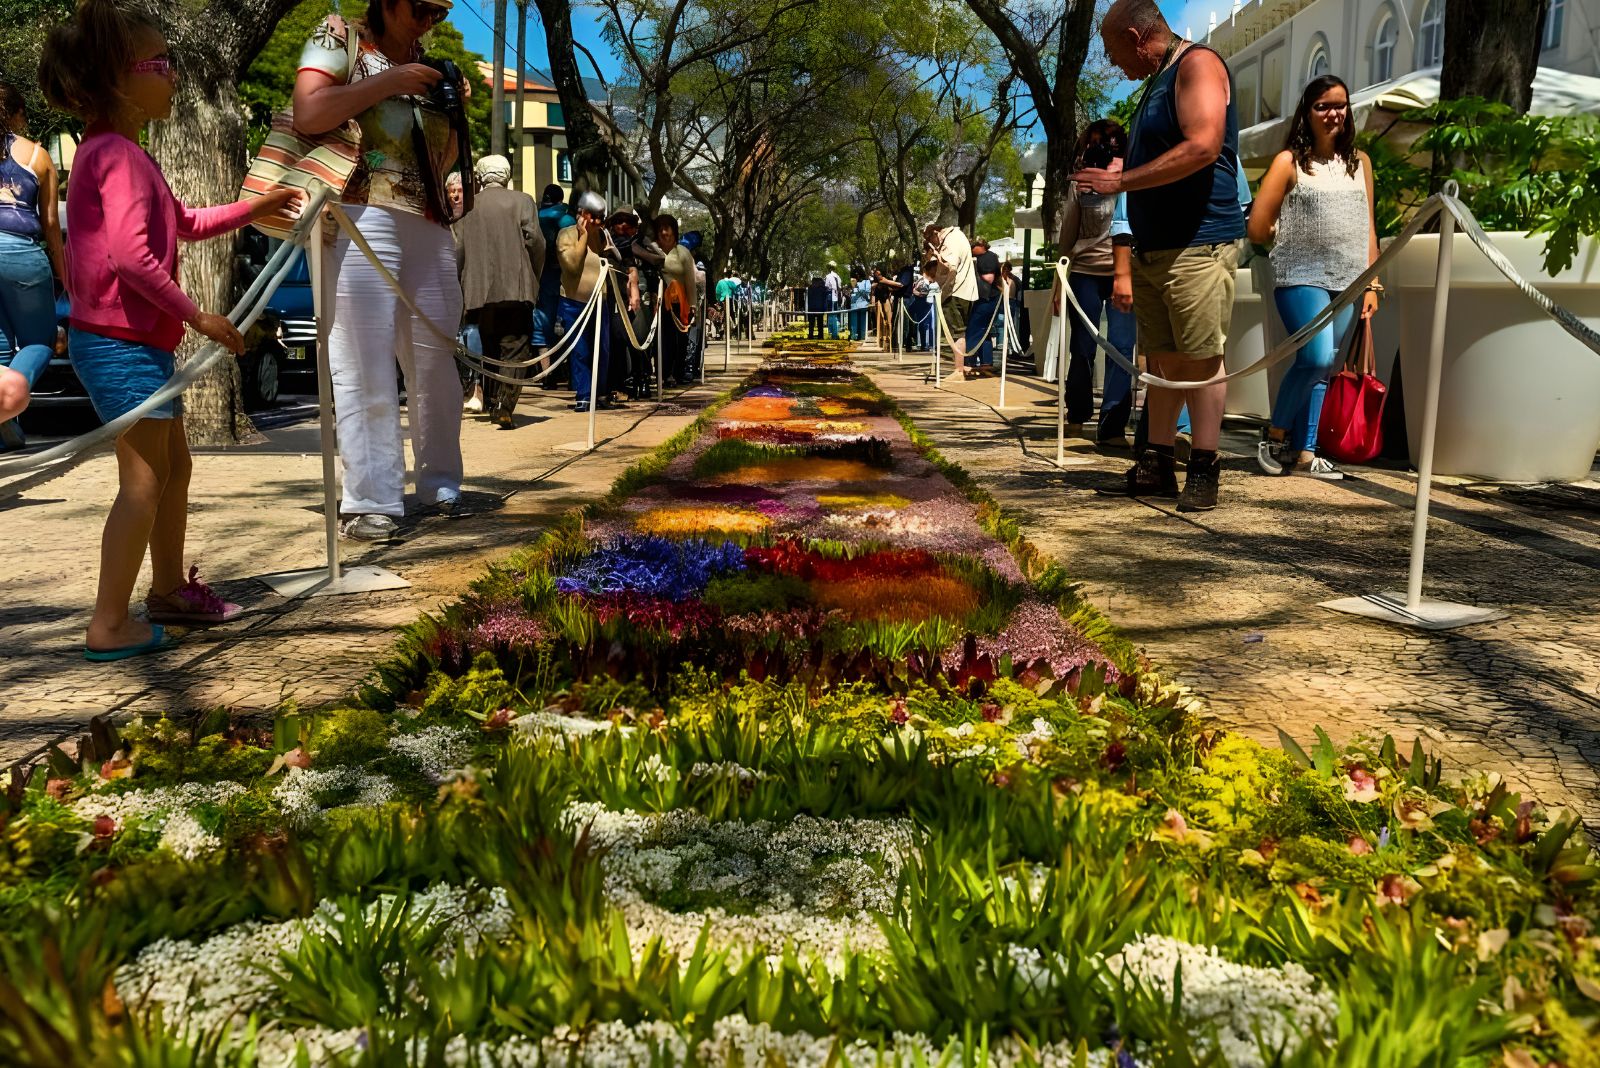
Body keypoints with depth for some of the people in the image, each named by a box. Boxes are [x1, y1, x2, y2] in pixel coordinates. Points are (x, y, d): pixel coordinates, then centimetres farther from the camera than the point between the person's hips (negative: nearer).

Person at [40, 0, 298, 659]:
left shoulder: (114, 152, 18)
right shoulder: (119, 155, -16)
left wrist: (252, 209, 28)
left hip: (138, 341, 11)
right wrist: (197, 316, -22)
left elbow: (187, 224, 30)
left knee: (174, 464, 19)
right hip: (122, 342, -11)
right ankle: (108, 626, -3)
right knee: (144, 480, -7)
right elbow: (131, 254, -27)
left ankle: (169, 588, 33)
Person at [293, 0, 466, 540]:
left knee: (436, 361, 7)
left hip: (429, 227, 6)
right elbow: (308, 115, -11)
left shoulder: (424, 63, 22)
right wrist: (388, 82, -9)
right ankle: (368, 503, -7)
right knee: (365, 370, -9)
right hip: (361, 218, -6)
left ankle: (441, 486, 18)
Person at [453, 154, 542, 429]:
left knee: (491, 351, 16)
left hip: (479, 291, 3)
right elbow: (535, 241, -6)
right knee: (514, 350, -3)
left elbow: (457, 249, 5)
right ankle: (504, 407, -16)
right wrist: (535, 276, 8)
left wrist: (459, 287, 16)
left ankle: (493, 404, 19)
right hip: (516, 289, -3)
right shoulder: (522, 201, 2)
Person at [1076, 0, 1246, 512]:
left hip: (1198, 244, -9)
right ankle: (1158, 465, 13)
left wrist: (1121, 181, -17)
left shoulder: (1198, 64, -6)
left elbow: (1202, 147, -21)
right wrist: (1115, 174, 11)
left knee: (1200, 359, -8)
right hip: (1152, 248, 9)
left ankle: (1203, 471, -5)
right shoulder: (1157, 82, 23)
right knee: (1162, 360, 8)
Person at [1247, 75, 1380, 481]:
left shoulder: (1359, 161, 15)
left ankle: (1304, 452, 8)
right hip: (1302, 277, -5)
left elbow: (1367, 229, 15)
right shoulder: (1289, 162, 1)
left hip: (1347, 281, 5)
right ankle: (1276, 433, -1)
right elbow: (1257, 230, -3)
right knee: (1318, 358, -20)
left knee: (1322, 368, 3)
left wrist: (1372, 284, 9)